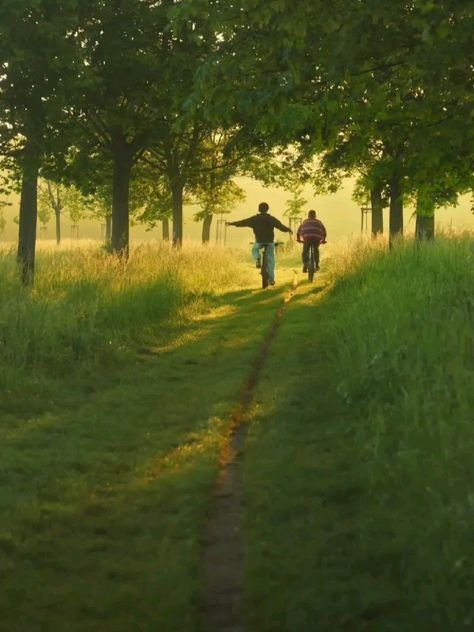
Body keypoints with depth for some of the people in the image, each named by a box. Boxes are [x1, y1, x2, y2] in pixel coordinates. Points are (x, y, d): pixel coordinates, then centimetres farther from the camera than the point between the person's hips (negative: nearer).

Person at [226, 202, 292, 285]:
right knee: (270, 260, 8)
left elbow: (243, 222, 2)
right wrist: (288, 229, 16)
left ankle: (257, 259, -1)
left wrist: (231, 223, 9)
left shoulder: (255, 218, 0)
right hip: (270, 241, 0)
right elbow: (281, 226, -3)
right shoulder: (271, 219, 1)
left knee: (255, 250, 32)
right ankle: (271, 279, 4)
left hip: (259, 241, 0)